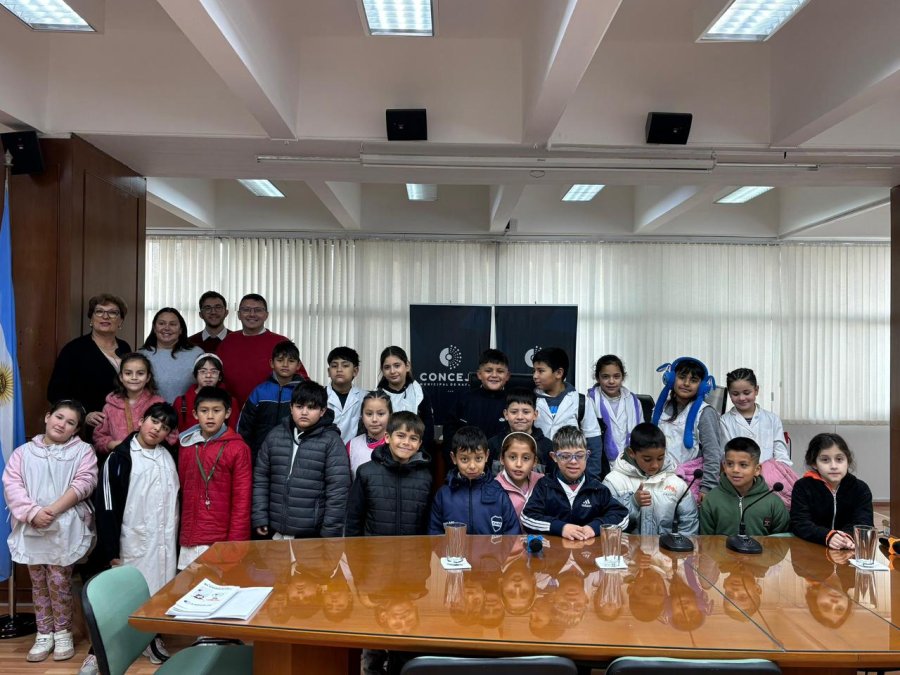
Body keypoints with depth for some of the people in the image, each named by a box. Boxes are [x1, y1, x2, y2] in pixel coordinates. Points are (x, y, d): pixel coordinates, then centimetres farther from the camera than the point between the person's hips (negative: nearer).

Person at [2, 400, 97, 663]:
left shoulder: (82, 450, 3)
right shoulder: (24, 451, 9)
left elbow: (83, 483, -8)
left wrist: (52, 510, -17)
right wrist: (33, 512, -16)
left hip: (65, 528, -3)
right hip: (31, 528, 3)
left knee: (59, 581, 0)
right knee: (39, 583, 11)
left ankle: (63, 632, 17)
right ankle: (44, 634, 23)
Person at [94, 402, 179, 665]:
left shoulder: (168, 457, 7)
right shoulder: (120, 458, -8)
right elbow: (107, 507, -10)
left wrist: (175, 538, 12)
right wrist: (111, 549, -12)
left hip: (165, 541, 5)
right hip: (134, 542, -4)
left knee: (160, 592, 12)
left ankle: (153, 638, 30)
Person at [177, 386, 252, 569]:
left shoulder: (238, 448, -6)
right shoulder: (186, 445, 8)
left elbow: (242, 500, -7)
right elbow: (182, 490, 14)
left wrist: (235, 543, -9)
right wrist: (182, 534, 12)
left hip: (222, 542, -4)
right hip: (189, 541, 4)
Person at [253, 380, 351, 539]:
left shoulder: (331, 441, -7)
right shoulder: (275, 435, 5)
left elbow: (338, 489, -10)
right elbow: (260, 478, 9)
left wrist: (330, 532, -12)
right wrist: (260, 518, 3)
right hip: (277, 532, 4)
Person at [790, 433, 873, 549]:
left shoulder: (860, 488, 5)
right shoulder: (802, 487, -2)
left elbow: (864, 522, -7)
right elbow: (800, 524, -11)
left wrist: (849, 536, -28)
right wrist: (828, 536, -28)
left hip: (850, 550, 1)